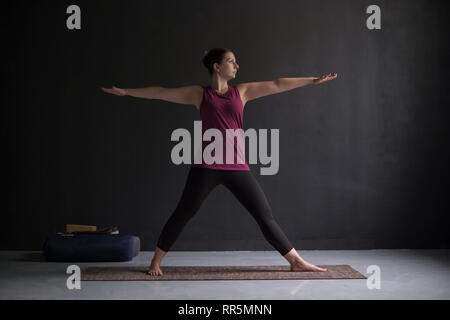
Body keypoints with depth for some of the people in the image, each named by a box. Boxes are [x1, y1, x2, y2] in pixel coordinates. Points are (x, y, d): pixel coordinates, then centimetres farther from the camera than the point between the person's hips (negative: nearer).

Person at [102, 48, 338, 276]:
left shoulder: (242, 92, 12)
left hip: (237, 168, 2)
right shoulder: (199, 94, 7)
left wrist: (312, 80, 9)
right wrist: (125, 92, 13)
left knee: (265, 214, 3)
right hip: (206, 167, -2)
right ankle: (156, 261, 20)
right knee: (182, 214, 4)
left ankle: (296, 261, 12)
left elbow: (277, 85, 10)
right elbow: (161, 93, 11)